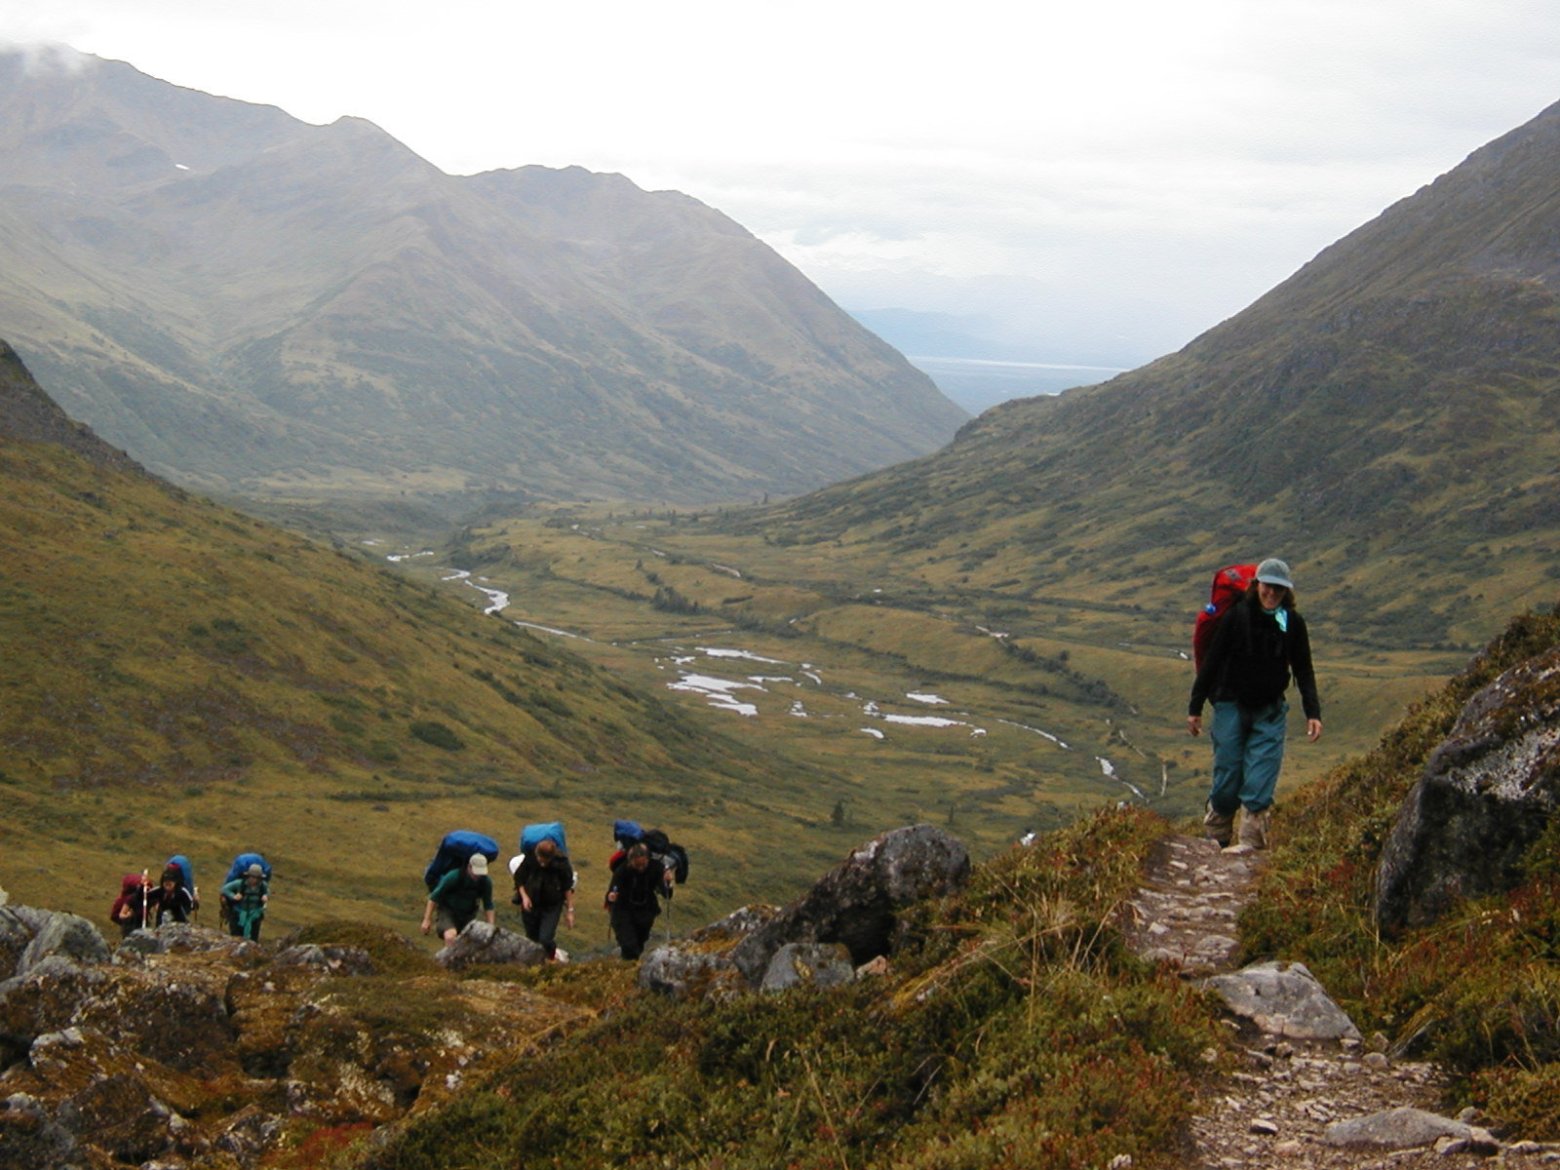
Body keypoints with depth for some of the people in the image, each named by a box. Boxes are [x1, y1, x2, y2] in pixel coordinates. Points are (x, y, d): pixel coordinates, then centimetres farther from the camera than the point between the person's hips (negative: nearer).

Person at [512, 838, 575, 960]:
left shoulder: (561, 864, -19)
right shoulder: (529, 859, -17)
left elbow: (568, 888, -6)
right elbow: (519, 879, 0)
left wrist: (570, 910, -3)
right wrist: (524, 896, -13)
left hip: (552, 906, -2)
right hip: (531, 904, 2)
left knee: (545, 939, -12)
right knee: (532, 938, 11)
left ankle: (551, 959, 18)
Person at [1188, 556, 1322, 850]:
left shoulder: (1293, 623, 1)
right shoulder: (1236, 616, -7)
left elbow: (1303, 671, 10)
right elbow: (1211, 661, -2)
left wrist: (1313, 713, 0)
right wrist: (1195, 707, -1)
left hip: (1270, 712, 2)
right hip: (1231, 707, -2)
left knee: (1260, 784, -7)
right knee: (1227, 776, 1)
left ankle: (1253, 845, -1)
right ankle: (1215, 839, 19)